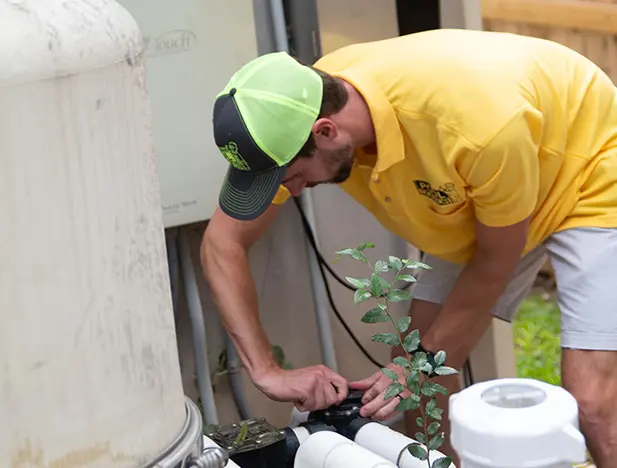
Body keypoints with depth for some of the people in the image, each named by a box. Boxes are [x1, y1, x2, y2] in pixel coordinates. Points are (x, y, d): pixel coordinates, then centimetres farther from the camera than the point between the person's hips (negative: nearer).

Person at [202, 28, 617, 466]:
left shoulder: (479, 121, -40)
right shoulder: (296, 112, -24)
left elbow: (495, 262, -22)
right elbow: (224, 242, -14)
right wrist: (267, 372, -22)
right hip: (475, 204, 6)